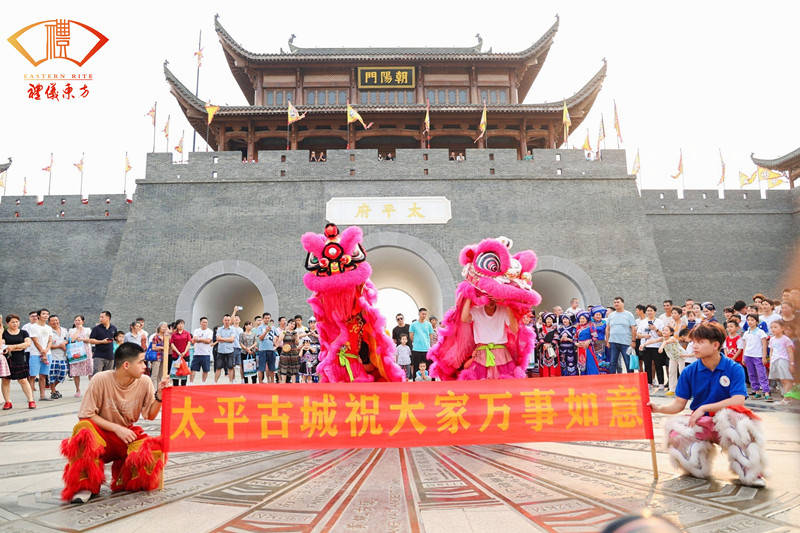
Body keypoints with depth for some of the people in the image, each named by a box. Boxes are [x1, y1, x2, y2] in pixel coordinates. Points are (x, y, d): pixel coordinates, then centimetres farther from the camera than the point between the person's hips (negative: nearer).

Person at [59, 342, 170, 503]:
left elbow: (150, 415, 1)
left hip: (128, 435, 2)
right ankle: (86, 485, -17)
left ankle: (125, 481, 4)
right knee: (83, 429, -35)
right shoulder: (101, 379, -16)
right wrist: (116, 428, -19)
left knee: (154, 449, -28)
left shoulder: (144, 382, -6)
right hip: (102, 435, -2)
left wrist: (159, 396, -18)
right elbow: (86, 416, -13)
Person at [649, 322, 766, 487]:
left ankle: (750, 472, -24)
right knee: (674, 427, -29)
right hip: (701, 424, 2)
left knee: (732, 415, -38)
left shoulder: (734, 369, -6)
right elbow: (679, 403, 2)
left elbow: (738, 401, -19)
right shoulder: (690, 372, 2)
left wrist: (704, 408, -20)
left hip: (725, 423, -2)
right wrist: (659, 408, -18)